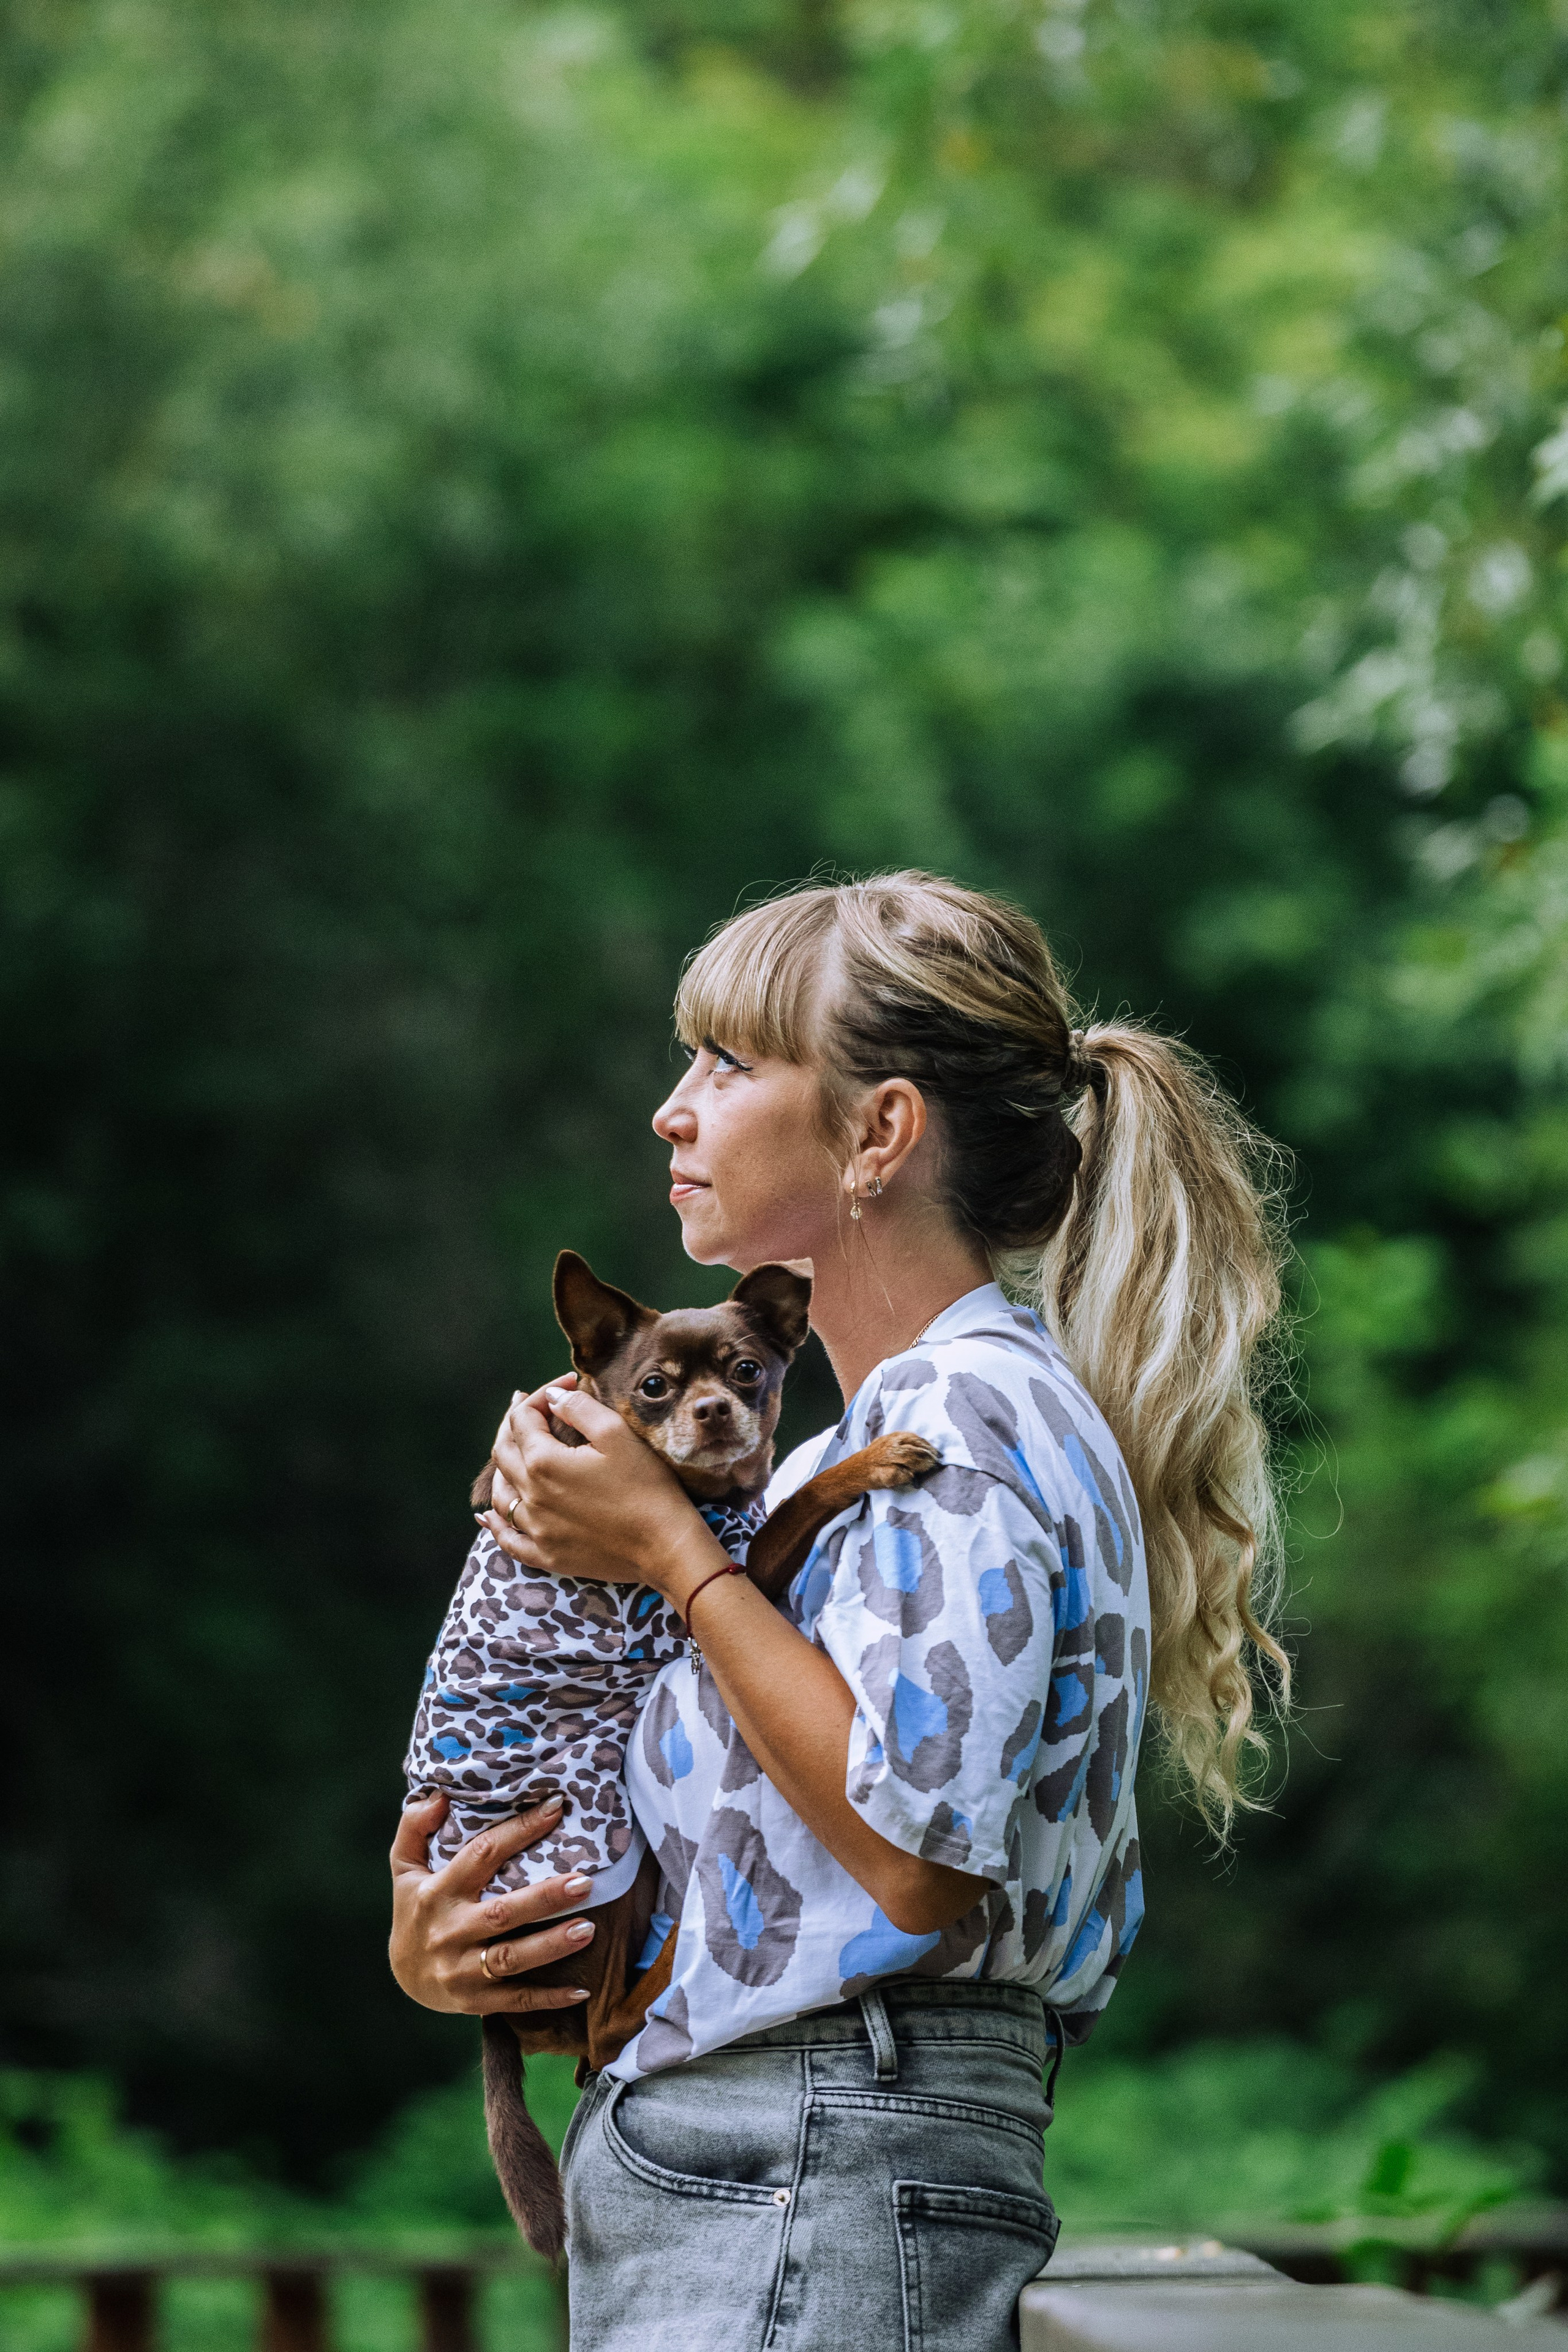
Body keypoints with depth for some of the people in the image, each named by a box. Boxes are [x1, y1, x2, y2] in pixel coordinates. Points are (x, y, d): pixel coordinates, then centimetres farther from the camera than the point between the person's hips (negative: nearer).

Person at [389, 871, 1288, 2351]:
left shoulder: (974, 1416, -9)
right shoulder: (834, 1459, 21)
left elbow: (911, 1855, -20)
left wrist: (666, 1548, -11)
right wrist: (445, 1945, 4)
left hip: (831, 2190, -9)